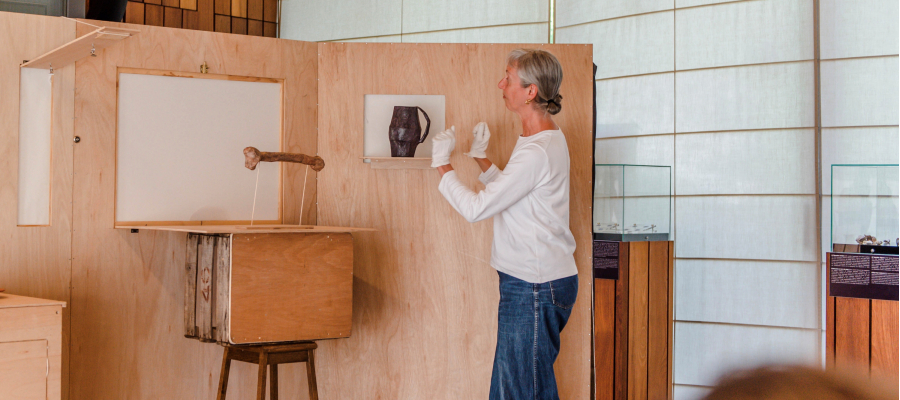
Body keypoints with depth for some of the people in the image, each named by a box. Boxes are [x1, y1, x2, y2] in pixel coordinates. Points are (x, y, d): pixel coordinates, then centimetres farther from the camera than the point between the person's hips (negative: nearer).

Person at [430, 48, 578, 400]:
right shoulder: (548, 140, 12)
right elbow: (511, 194, 24)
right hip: (531, 283, 10)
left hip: (535, 288, -10)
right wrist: (480, 158, 19)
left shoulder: (538, 152, -21)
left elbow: (476, 208, -21)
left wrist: (442, 163, -8)